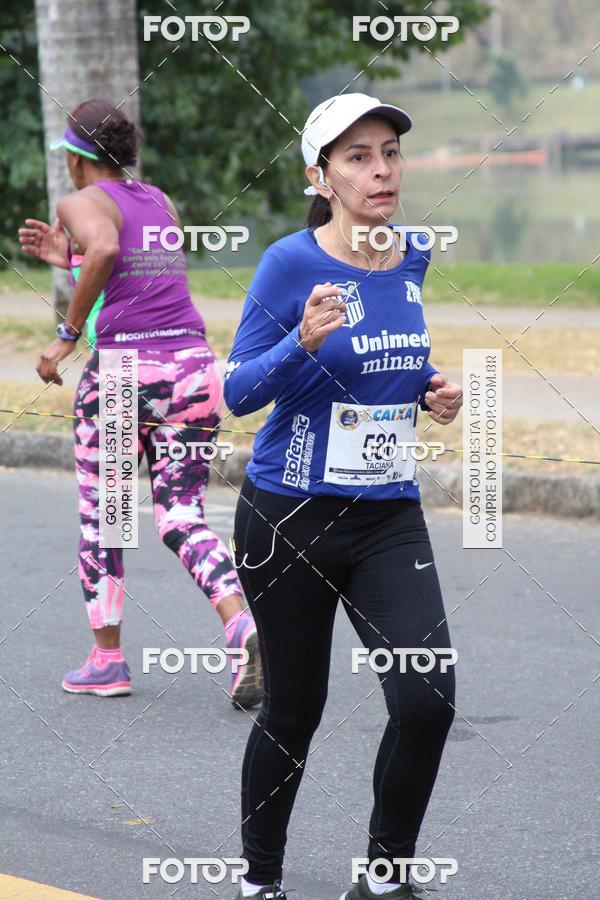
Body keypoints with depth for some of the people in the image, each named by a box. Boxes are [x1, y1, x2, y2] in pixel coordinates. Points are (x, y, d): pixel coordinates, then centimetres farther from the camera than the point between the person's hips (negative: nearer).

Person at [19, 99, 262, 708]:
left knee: (99, 514, 13)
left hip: (121, 367, -5)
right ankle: (241, 625, -21)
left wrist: (67, 334, -16)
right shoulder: (160, 202, 18)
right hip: (192, 363, 5)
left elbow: (105, 249, -24)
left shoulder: (82, 202, -1)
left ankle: (107, 658, 17)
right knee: (182, 519, 4)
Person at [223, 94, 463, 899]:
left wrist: (433, 391, 2)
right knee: (294, 710, 6)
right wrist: (303, 343, -29)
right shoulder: (292, 263, -12)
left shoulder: (413, 259, 5)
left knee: (427, 699, -12)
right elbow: (238, 392, -12)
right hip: (290, 519, -4)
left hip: (390, 516, 4)